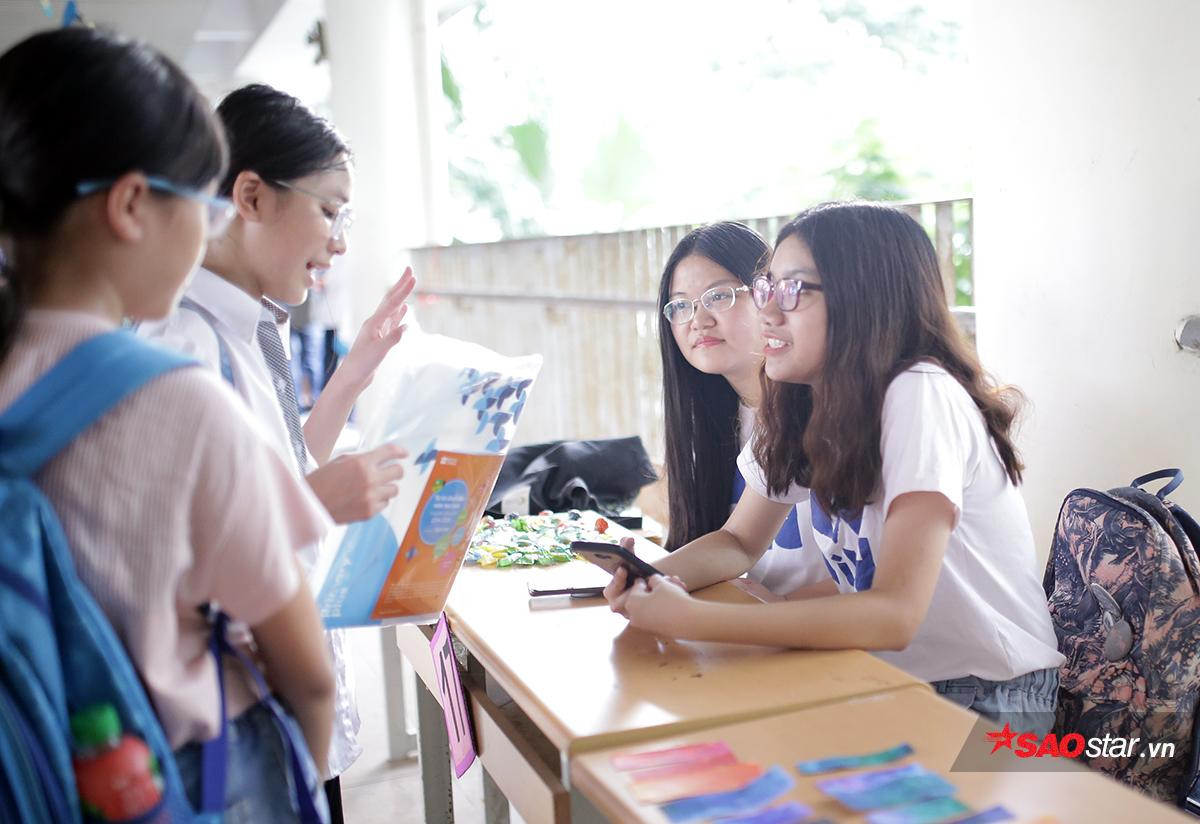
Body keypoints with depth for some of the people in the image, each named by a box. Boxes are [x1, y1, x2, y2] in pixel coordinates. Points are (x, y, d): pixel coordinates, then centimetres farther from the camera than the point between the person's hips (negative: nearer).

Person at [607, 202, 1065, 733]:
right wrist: (654, 577, -14)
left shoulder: (920, 395, -25)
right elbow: (739, 541, 8)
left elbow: (894, 615, -32)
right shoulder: (799, 406, 0)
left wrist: (689, 619, -33)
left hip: (989, 696, -6)